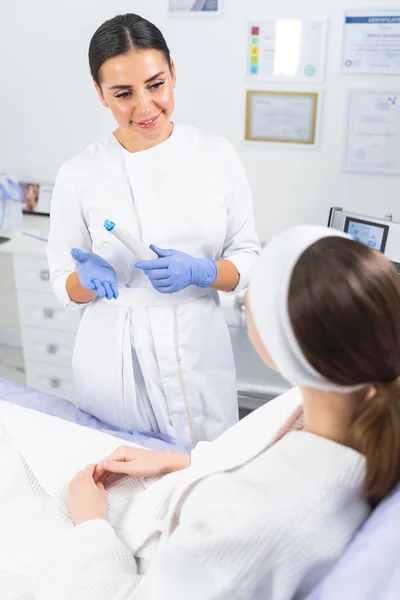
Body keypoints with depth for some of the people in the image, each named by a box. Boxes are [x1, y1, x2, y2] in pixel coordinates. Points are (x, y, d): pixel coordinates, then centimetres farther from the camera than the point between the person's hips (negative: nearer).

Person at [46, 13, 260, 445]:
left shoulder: (218, 156, -4)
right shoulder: (78, 175, -7)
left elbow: (247, 260, 1)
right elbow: (64, 287, 2)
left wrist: (197, 272, -18)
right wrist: (89, 278, -20)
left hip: (198, 352, 1)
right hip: (115, 360, -1)